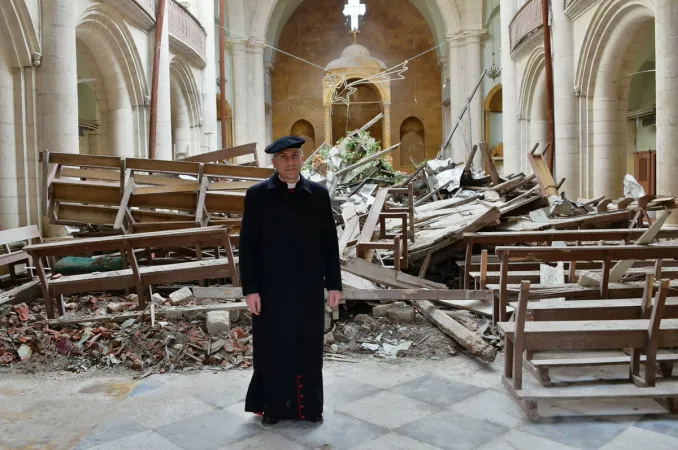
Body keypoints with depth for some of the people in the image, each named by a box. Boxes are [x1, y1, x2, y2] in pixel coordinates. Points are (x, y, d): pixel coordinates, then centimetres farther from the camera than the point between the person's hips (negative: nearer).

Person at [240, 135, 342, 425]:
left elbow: (330, 243, 4)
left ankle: (309, 405, 29)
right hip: (271, 288, -1)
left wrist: (334, 284, 0)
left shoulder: (319, 194, 2)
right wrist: (250, 289, -9)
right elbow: (247, 245, -4)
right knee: (273, 348, 9)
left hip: (309, 288, 2)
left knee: (309, 348, 11)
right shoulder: (257, 195, -3)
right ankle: (272, 406, 27)